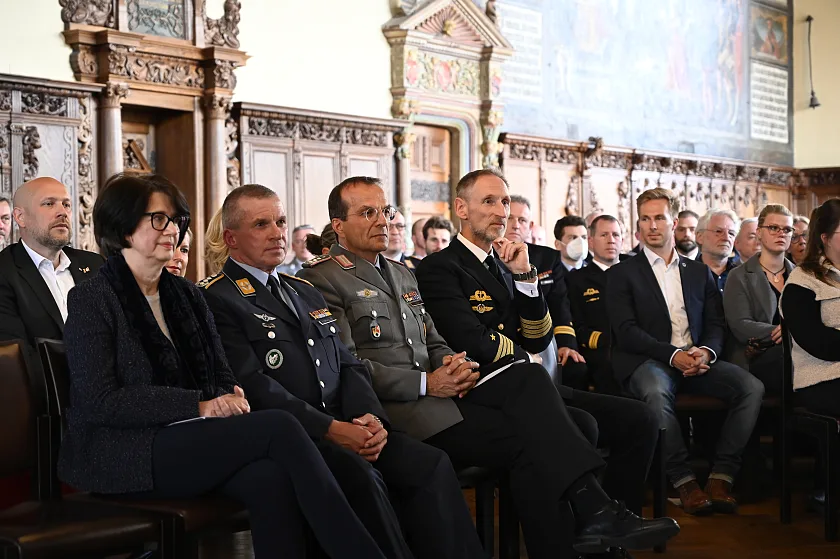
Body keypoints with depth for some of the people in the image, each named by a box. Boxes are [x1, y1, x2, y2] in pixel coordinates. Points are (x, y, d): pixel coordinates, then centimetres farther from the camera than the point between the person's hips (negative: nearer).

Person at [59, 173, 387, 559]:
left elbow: (221, 374, 18)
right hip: (125, 453, -6)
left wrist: (231, 397, -8)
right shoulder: (91, 299, -2)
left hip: (191, 439, 6)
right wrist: (198, 406, -18)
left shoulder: (186, 295, 19)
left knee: (272, 478, -30)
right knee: (280, 427, -26)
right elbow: (99, 402, -12)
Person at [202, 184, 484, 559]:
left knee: (430, 464, -18)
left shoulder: (306, 292, 24)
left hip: (344, 426, 7)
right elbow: (253, 385, -12)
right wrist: (330, 429, -19)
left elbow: (348, 366, 18)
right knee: (361, 475, -34)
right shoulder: (216, 299, -1)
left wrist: (370, 416, -4)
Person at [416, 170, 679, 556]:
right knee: (526, 375, -41)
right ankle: (594, 509, -49)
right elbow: (475, 345, -13)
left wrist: (524, 276, 1)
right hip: (483, 392, -7)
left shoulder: (503, 264, 22)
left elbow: (538, 341, 12)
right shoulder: (440, 267, -1)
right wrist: (521, 353, 5)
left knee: (637, 421, -12)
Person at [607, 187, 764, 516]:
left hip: (697, 360, 4)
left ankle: (721, 477, -21)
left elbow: (715, 325, 14)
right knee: (656, 392, -39)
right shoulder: (623, 274, 9)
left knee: (752, 387, -23)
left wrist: (706, 351, -10)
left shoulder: (700, 272, 21)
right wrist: (672, 354, -17)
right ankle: (683, 480, -27)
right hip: (648, 361, -4)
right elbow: (625, 331, -4)